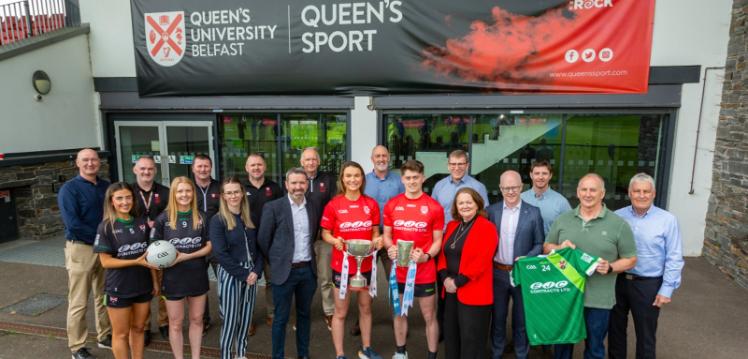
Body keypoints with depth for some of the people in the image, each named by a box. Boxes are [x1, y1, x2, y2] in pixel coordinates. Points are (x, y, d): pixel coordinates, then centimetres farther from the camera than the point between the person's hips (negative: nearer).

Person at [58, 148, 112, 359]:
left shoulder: (106, 187, 7)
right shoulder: (70, 189, -9)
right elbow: (72, 223, -18)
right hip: (81, 248, -5)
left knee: (104, 297, 15)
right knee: (79, 302, 3)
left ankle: (105, 336, 30)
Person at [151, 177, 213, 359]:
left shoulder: (202, 218, -2)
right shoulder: (163, 219, -6)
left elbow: (209, 246, -2)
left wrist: (185, 256, -15)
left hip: (198, 276, 2)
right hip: (173, 278, -2)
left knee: (196, 320, 15)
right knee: (175, 323, 11)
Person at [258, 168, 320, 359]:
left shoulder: (313, 208, 4)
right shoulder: (273, 207, -9)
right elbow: (263, 239, -3)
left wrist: (311, 258, 10)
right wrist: (276, 260, 3)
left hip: (308, 270, 4)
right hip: (284, 271, -4)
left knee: (304, 314, 17)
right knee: (281, 318, 7)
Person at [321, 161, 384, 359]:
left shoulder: (371, 204, -3)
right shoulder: (333, 205, -10)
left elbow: (375, 232, 6)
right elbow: (325, 233, -3)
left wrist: (377, 241, -15)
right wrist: (335, 241, -23)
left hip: (366, 264, 3)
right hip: (342, 265, -3)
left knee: (365, 308, 19)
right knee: (340, 312, 9)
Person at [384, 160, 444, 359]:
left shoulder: (434, 207, -7)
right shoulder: (392, 205, 1)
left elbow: (438, 240, -2)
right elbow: (387, 235, 10)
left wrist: (426, 256, -19)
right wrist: (390, 248, -11)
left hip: (425, 272, -3)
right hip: (399, 271, 3)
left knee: (429, 316, 9)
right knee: (399, 313, 18)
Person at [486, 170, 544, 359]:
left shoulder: (533, 213, -4)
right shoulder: (491, 210, 0)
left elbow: (540, 244, -1)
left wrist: (527, 259, -16)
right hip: (497, 273, 1)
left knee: (521, 319, 14)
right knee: (498, 318, 15)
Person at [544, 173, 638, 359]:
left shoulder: (619, 225, -6)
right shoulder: (562, 219, 2)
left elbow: (631, 259, -1)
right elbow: (547, 247, 10)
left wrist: (610, 267, -20)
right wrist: (559, 248, -12)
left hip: (598, 300, -2)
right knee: (562, 343, 19)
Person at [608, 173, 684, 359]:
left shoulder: (667, 220, -8)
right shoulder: (617, 216, -1)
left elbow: (674, 259, -8)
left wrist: (667, 289, -10)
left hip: (648, 284, -3)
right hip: (617, 280, 3)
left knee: (645, 334, 13)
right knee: (615, 327, 18)